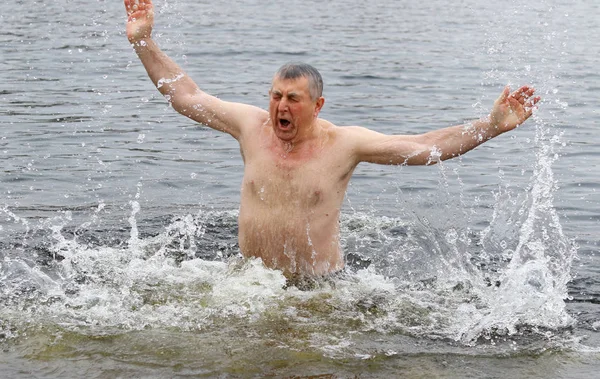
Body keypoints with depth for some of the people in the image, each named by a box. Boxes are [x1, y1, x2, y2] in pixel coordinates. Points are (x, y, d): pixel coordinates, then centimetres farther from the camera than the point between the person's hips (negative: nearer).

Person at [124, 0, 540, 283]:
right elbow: (187, 97, 6)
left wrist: (493, 125, -18)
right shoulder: (252, 125, -1)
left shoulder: (343, 142, -8)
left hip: (320, 285, -2)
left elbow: (424, 147, -9)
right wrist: (144, 42, 2)